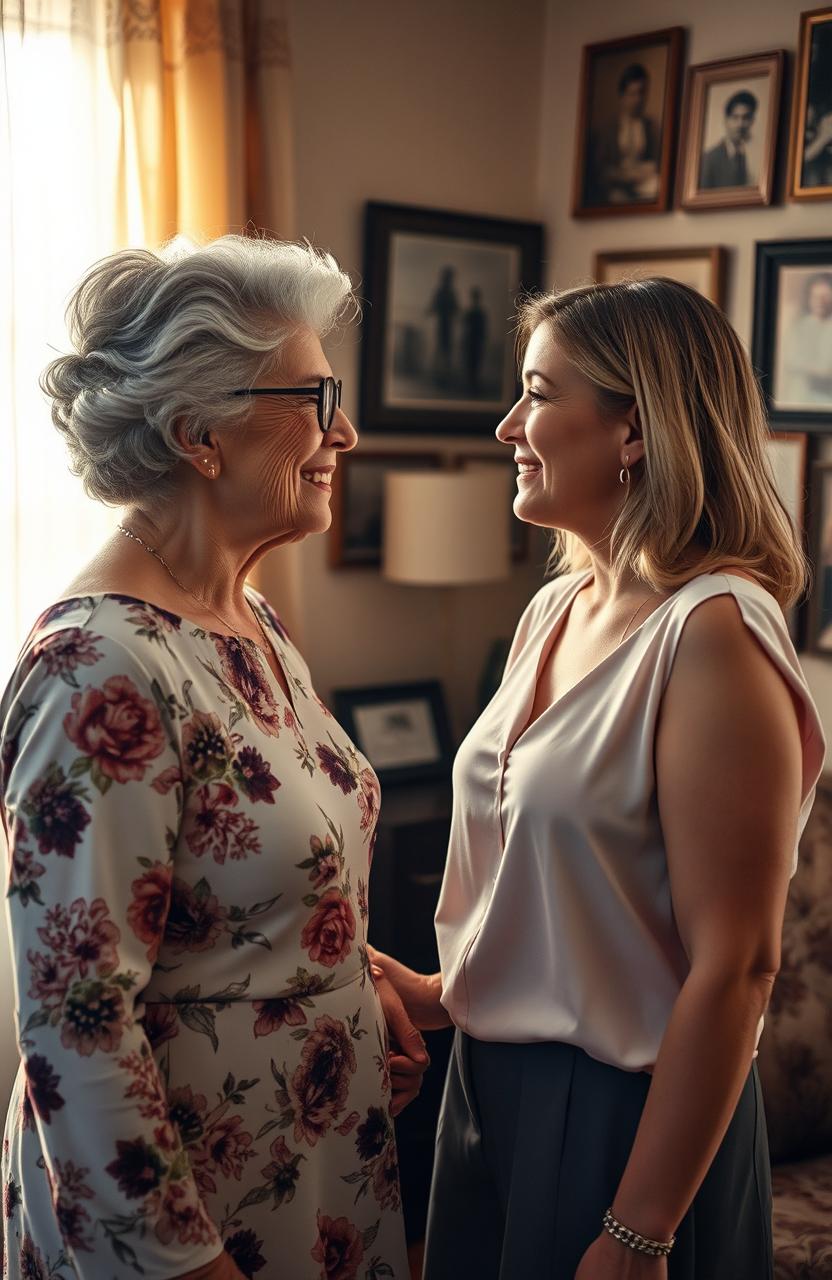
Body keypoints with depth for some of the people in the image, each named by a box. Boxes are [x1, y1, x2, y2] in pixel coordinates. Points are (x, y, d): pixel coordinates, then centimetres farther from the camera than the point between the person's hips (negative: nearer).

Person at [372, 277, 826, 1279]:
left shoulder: (712, 633, -21)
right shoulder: (556, 609, 5)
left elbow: (734, 967, -22)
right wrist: (442, 994, 4)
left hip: (622, 1112, -7)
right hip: (491, 1078, 8)